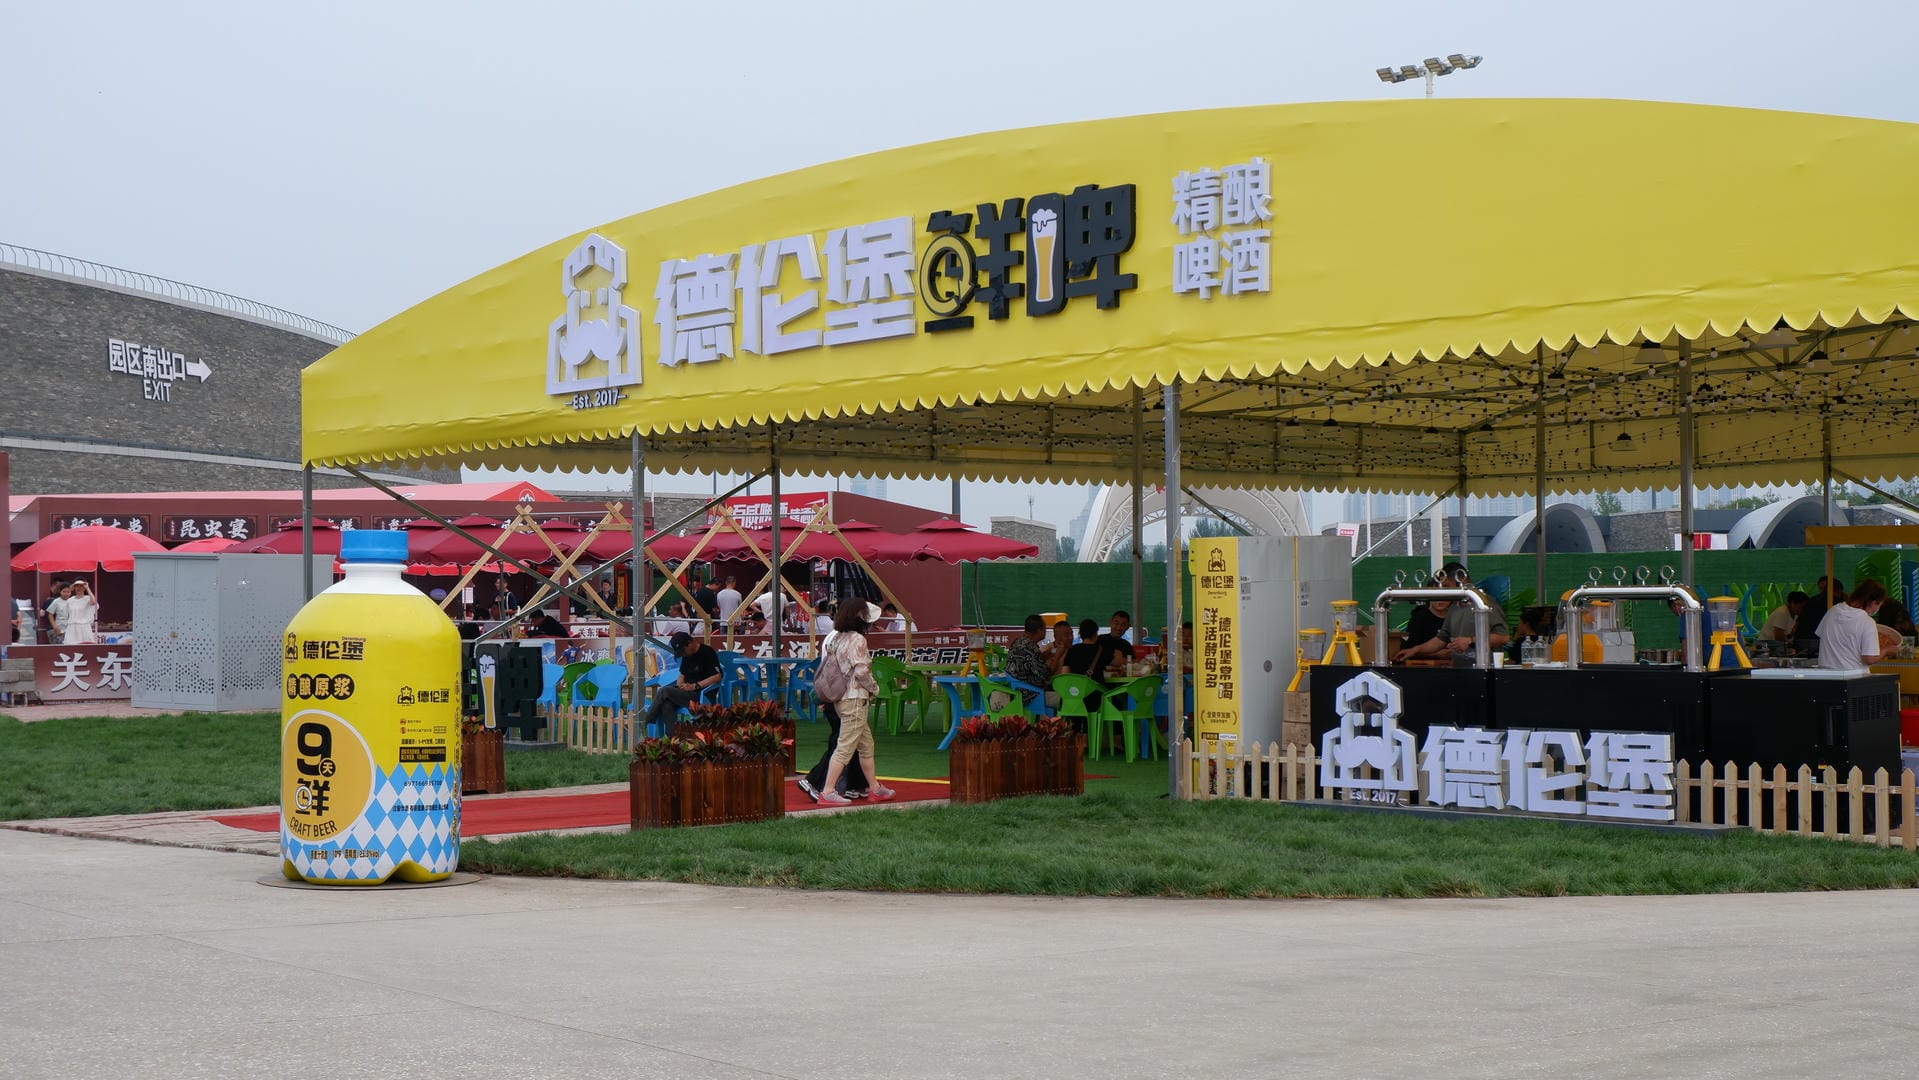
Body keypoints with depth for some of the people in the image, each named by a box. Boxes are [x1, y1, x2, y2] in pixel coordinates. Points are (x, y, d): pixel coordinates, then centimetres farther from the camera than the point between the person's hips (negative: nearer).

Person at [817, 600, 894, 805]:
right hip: (855, 698, -9)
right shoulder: (857, 639, -14)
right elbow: (861, 671, -21)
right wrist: (874, 688, -4)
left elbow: (824, 663, 11)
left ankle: (875, 788, 24)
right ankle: (828, 791, -10)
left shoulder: (837, 638, 11)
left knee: (866, 745, 17)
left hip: (841, 697, 9)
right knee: (845, 748, -8)